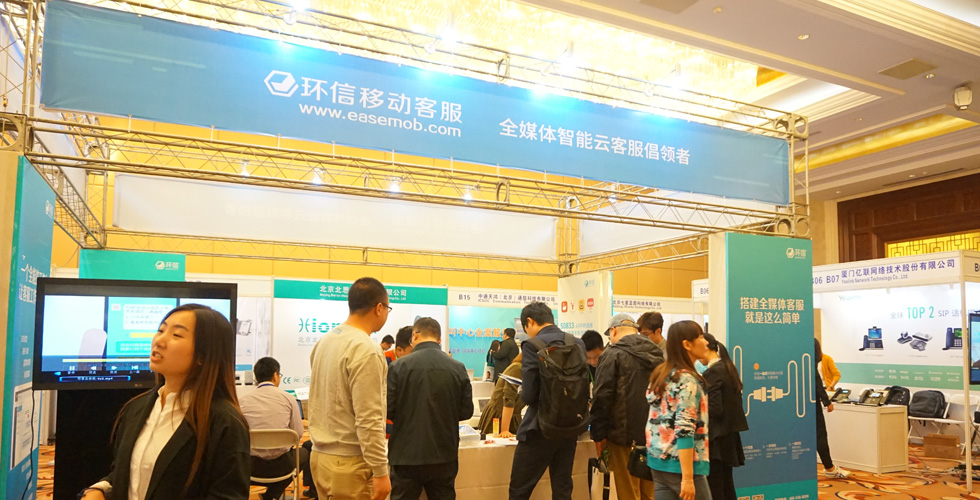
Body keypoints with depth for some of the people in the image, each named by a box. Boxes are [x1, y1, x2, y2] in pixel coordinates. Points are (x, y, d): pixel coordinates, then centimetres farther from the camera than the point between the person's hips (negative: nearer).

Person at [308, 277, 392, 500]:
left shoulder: (325, 341, 8)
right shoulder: (365, 350, -20)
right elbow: (368, 420, -22)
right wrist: (380, 471, -16)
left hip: (320, 455, 9)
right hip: (349, 463, -8)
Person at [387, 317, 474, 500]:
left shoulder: (398, 366, -11)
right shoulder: (458, 368, -5)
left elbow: (388, 410, -9)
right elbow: (466, 411, 0)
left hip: (406, 456, -2)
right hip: (444, 457, 2)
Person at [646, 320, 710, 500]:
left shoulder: (660, 374, 10)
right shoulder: (687, 379, -15)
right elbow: (684, 430, -21)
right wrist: (687, 478, -23)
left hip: (659, 460, 8)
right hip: (680, 464, -8)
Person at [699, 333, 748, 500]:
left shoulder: (711, 373, -18)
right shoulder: (729, 368, 10)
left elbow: (714, 409, -21)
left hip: (716, 436, -9)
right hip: (729, 433, 9)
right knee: (726, 484, 17)